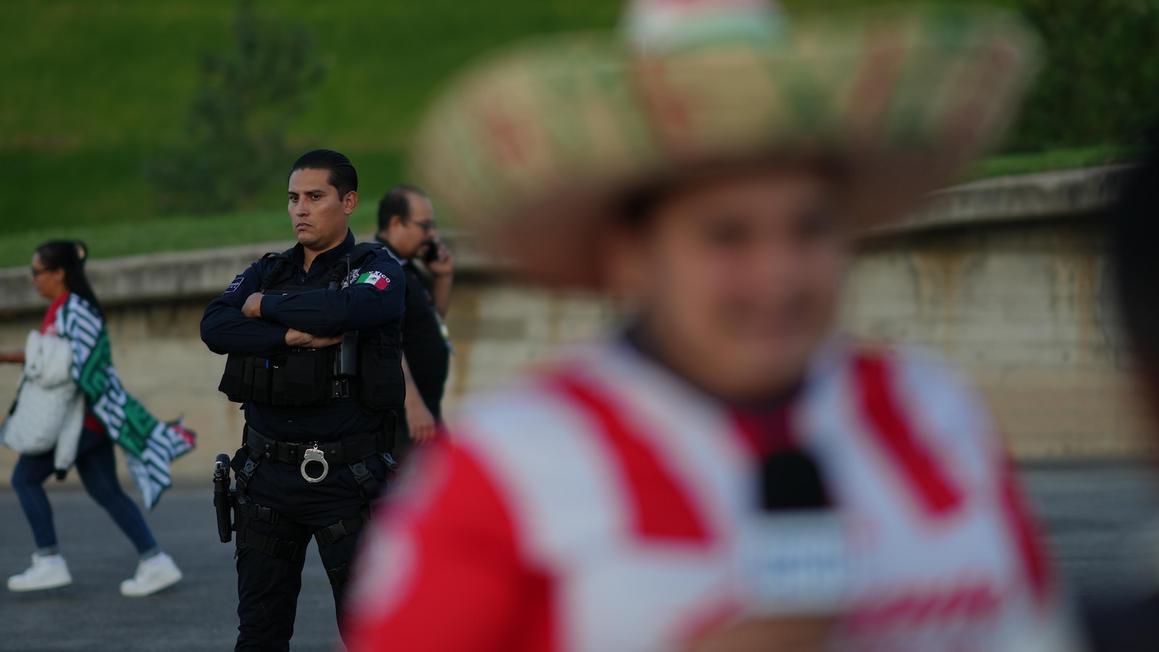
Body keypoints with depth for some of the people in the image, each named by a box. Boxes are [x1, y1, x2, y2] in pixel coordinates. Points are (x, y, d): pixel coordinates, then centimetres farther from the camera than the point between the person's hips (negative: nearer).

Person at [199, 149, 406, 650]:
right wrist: (293, 335, -20)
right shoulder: (266, 273, 11)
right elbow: (214, 327, -6)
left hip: (345, 478, -5)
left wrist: (266, 306, -9)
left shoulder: (377, 271, -2)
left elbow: (342, 309, -25)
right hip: (268, 476, 5)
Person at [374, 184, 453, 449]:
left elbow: (435, 317, 28)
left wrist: (443, 278, 10)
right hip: (401, 408, -11)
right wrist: (413, 405, -31)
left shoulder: (404, 268, 15)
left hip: (424, 405, 11)